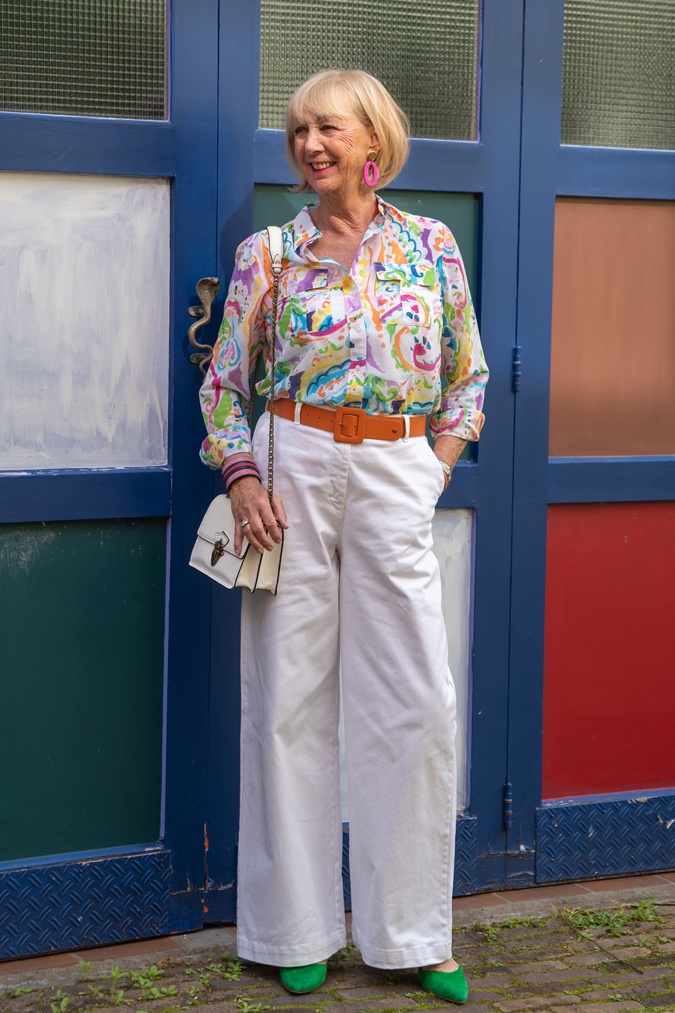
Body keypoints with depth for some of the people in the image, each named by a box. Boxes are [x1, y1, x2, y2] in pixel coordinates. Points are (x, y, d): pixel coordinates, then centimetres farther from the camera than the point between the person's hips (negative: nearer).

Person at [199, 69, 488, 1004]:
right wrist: (242, 479, -6)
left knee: (418, 701, 0)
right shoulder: (269, 253, 5)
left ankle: (410, 932, 14)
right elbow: (225, 381, 7)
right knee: (289, 697, 2)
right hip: (293, 466, -1)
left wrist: (439, 463, 4)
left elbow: (468, 372, 15)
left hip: (397, 477, 1)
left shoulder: (431, 245, 8)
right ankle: (299, 928, 16)